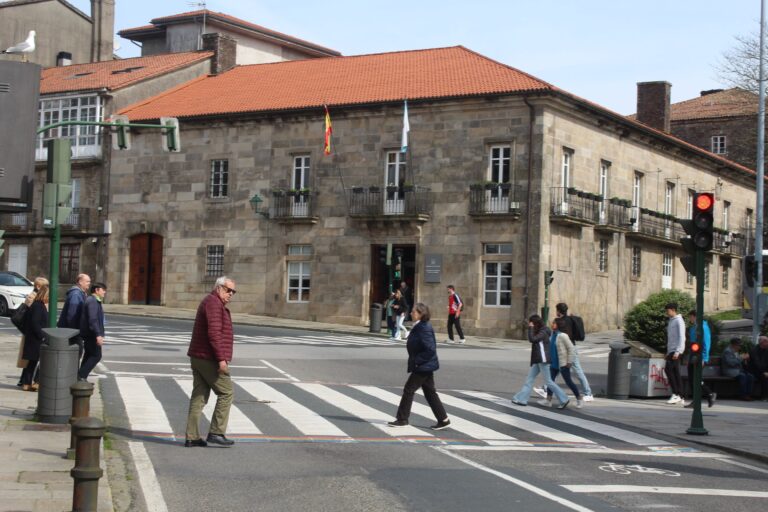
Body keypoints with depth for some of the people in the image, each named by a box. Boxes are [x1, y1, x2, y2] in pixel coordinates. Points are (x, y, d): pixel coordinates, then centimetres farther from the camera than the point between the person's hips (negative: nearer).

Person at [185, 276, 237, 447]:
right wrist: (221, 359, -25)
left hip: (198, 357, 10)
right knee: (226, 393, -3)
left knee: (199, 397, 8)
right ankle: (216, 432, -3)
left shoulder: (211, 303, 20)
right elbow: (214, 332, -23)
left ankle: (192, 437, 8)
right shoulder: (213, 303, -13)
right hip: (209, 359, -10)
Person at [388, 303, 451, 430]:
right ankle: (443, 420, 14)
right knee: (430, 393, 12)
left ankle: (402, 419, 8)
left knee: (408, 390, -1)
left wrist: (418, 361, -20)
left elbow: (430, 349, -26)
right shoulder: (419, 327, 10)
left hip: (423, 366, -10)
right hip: (425, 366, 10)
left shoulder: (424, 329, -20)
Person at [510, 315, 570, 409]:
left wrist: (530, 328, -17)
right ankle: (522, 399, 8)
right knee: (529, 379, 7)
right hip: (537, 360, 10)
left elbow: (532, 339, -24)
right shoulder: (539, 331, 15)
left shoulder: (543, 332, -14)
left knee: (548, 381, -6)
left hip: (543, 360, -10)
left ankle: (564, 400, -1)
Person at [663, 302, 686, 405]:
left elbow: (681, 337, -15)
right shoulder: (671, 321, 21)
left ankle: (676, 394, -15)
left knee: (668, 369, -16)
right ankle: (680, 397, 5)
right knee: (675, 372, 5)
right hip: (671, 350, 9)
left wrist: (677, 352, -22)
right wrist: (668, 352, 21)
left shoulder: (679, 321, -7)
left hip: (676, 350, -9)